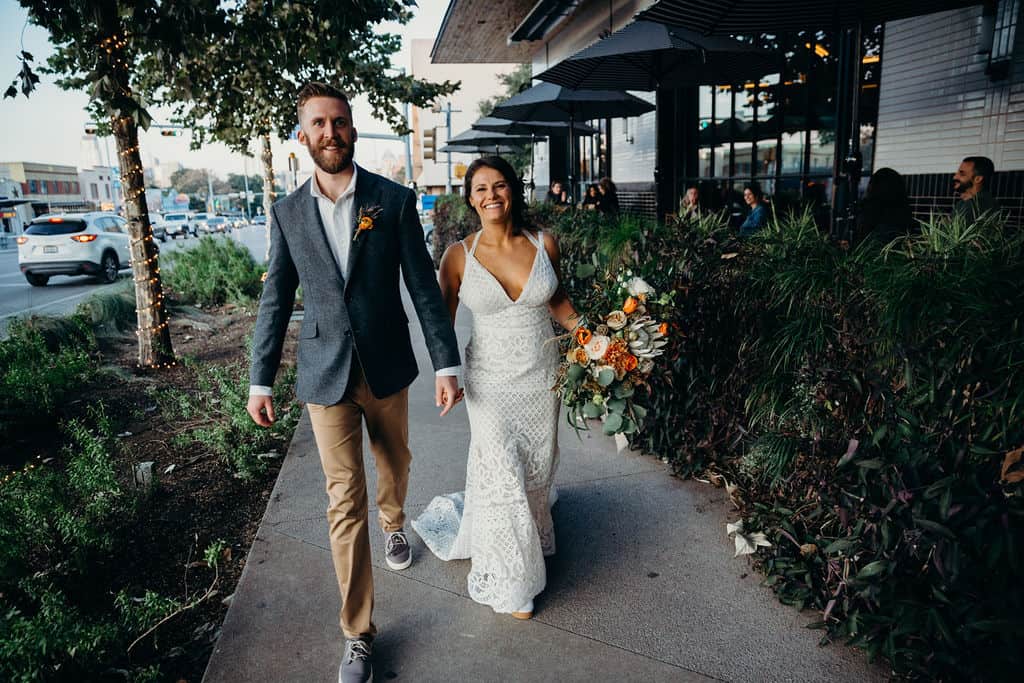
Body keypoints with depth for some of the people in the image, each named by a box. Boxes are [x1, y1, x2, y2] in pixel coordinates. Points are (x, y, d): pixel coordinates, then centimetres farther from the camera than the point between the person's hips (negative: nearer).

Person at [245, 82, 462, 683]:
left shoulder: (395, 200, -6)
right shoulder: (288, 213, 0)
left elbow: (424, 286, -6)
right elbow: (276, 300, 5)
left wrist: (447, 364, -9)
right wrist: (261, 381, 5)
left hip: (388, 368, 0)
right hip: (325, 375, 0)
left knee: (395, 462, 23)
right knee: (345, 501, 2)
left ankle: (394, 524, 58)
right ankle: (358, 634, 15)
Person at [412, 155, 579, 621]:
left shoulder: (544, 245, -4)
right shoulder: (459, 256, -10)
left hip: (542, 374, 3)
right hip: (491, 380, -3)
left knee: (537, 469, 17)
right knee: (503, 477, 1)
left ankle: (529, 531, 51)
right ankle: (510, 581, 25)